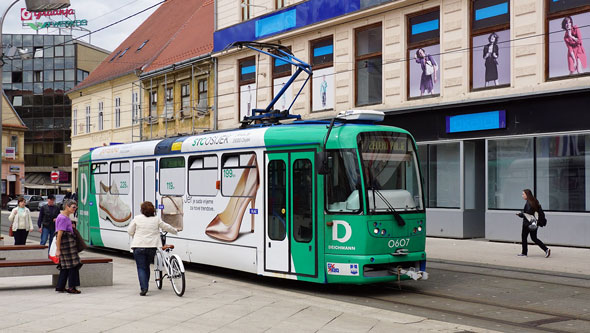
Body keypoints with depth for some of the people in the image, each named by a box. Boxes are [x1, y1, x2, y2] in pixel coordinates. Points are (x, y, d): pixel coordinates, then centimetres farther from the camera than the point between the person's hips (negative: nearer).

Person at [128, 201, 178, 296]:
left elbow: (130, 231, 3)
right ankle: (145, 286, 22)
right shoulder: (156, 219, 4)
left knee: (141, 268, 1)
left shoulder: (137, 218, -2)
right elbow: (166, 227, 15)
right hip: (152, 246, 3)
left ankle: (143, 288, -12)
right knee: (147, 266, 19)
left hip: (139, 247, -3)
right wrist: (175, 231, 33)